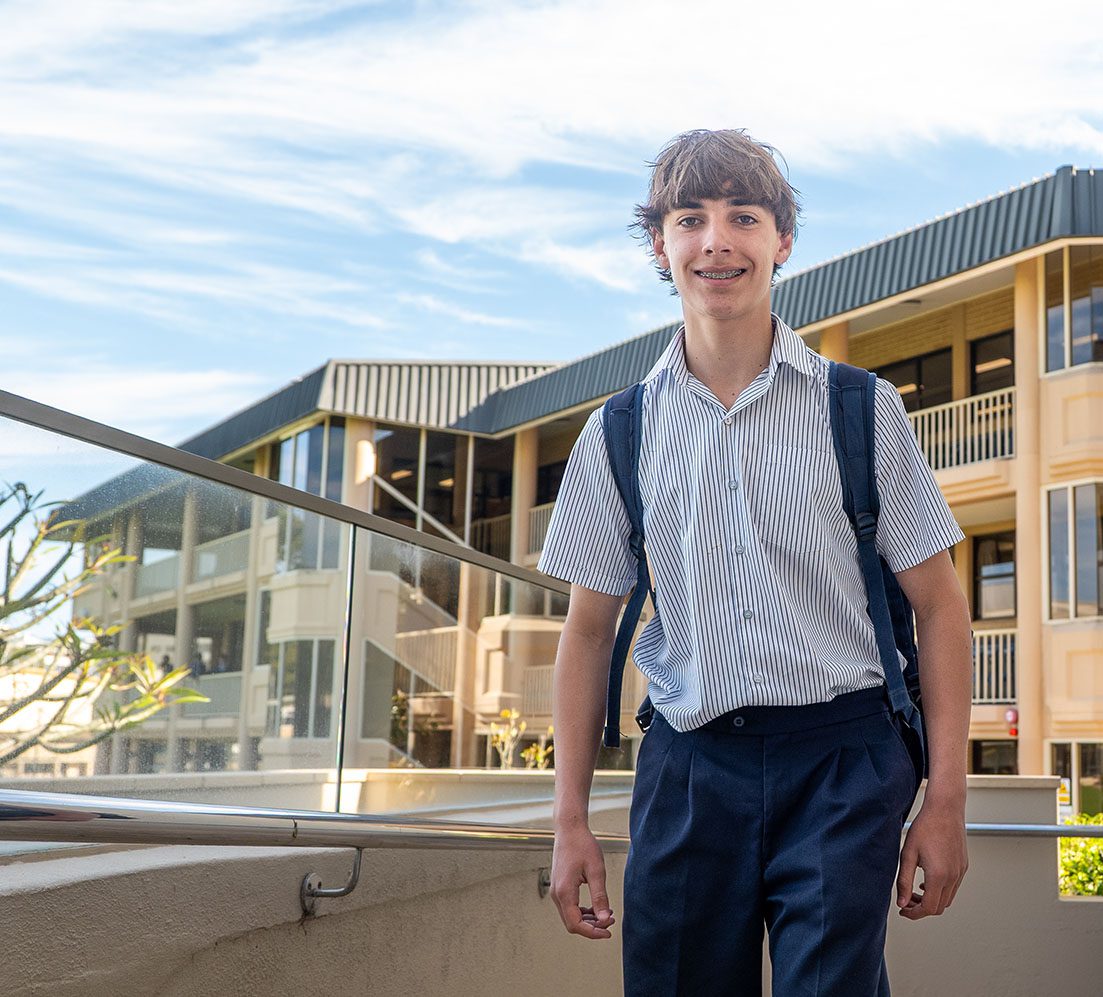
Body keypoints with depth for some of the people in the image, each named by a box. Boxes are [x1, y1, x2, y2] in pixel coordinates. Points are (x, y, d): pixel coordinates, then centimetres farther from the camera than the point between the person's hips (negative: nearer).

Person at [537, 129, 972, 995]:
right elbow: (589, 629, 10)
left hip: (841, 762, -1)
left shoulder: (863, 410, 3)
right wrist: (571, 819, 6)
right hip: (688, 768, 2)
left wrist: (946, 800, -3)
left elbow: (938, 607, 3)